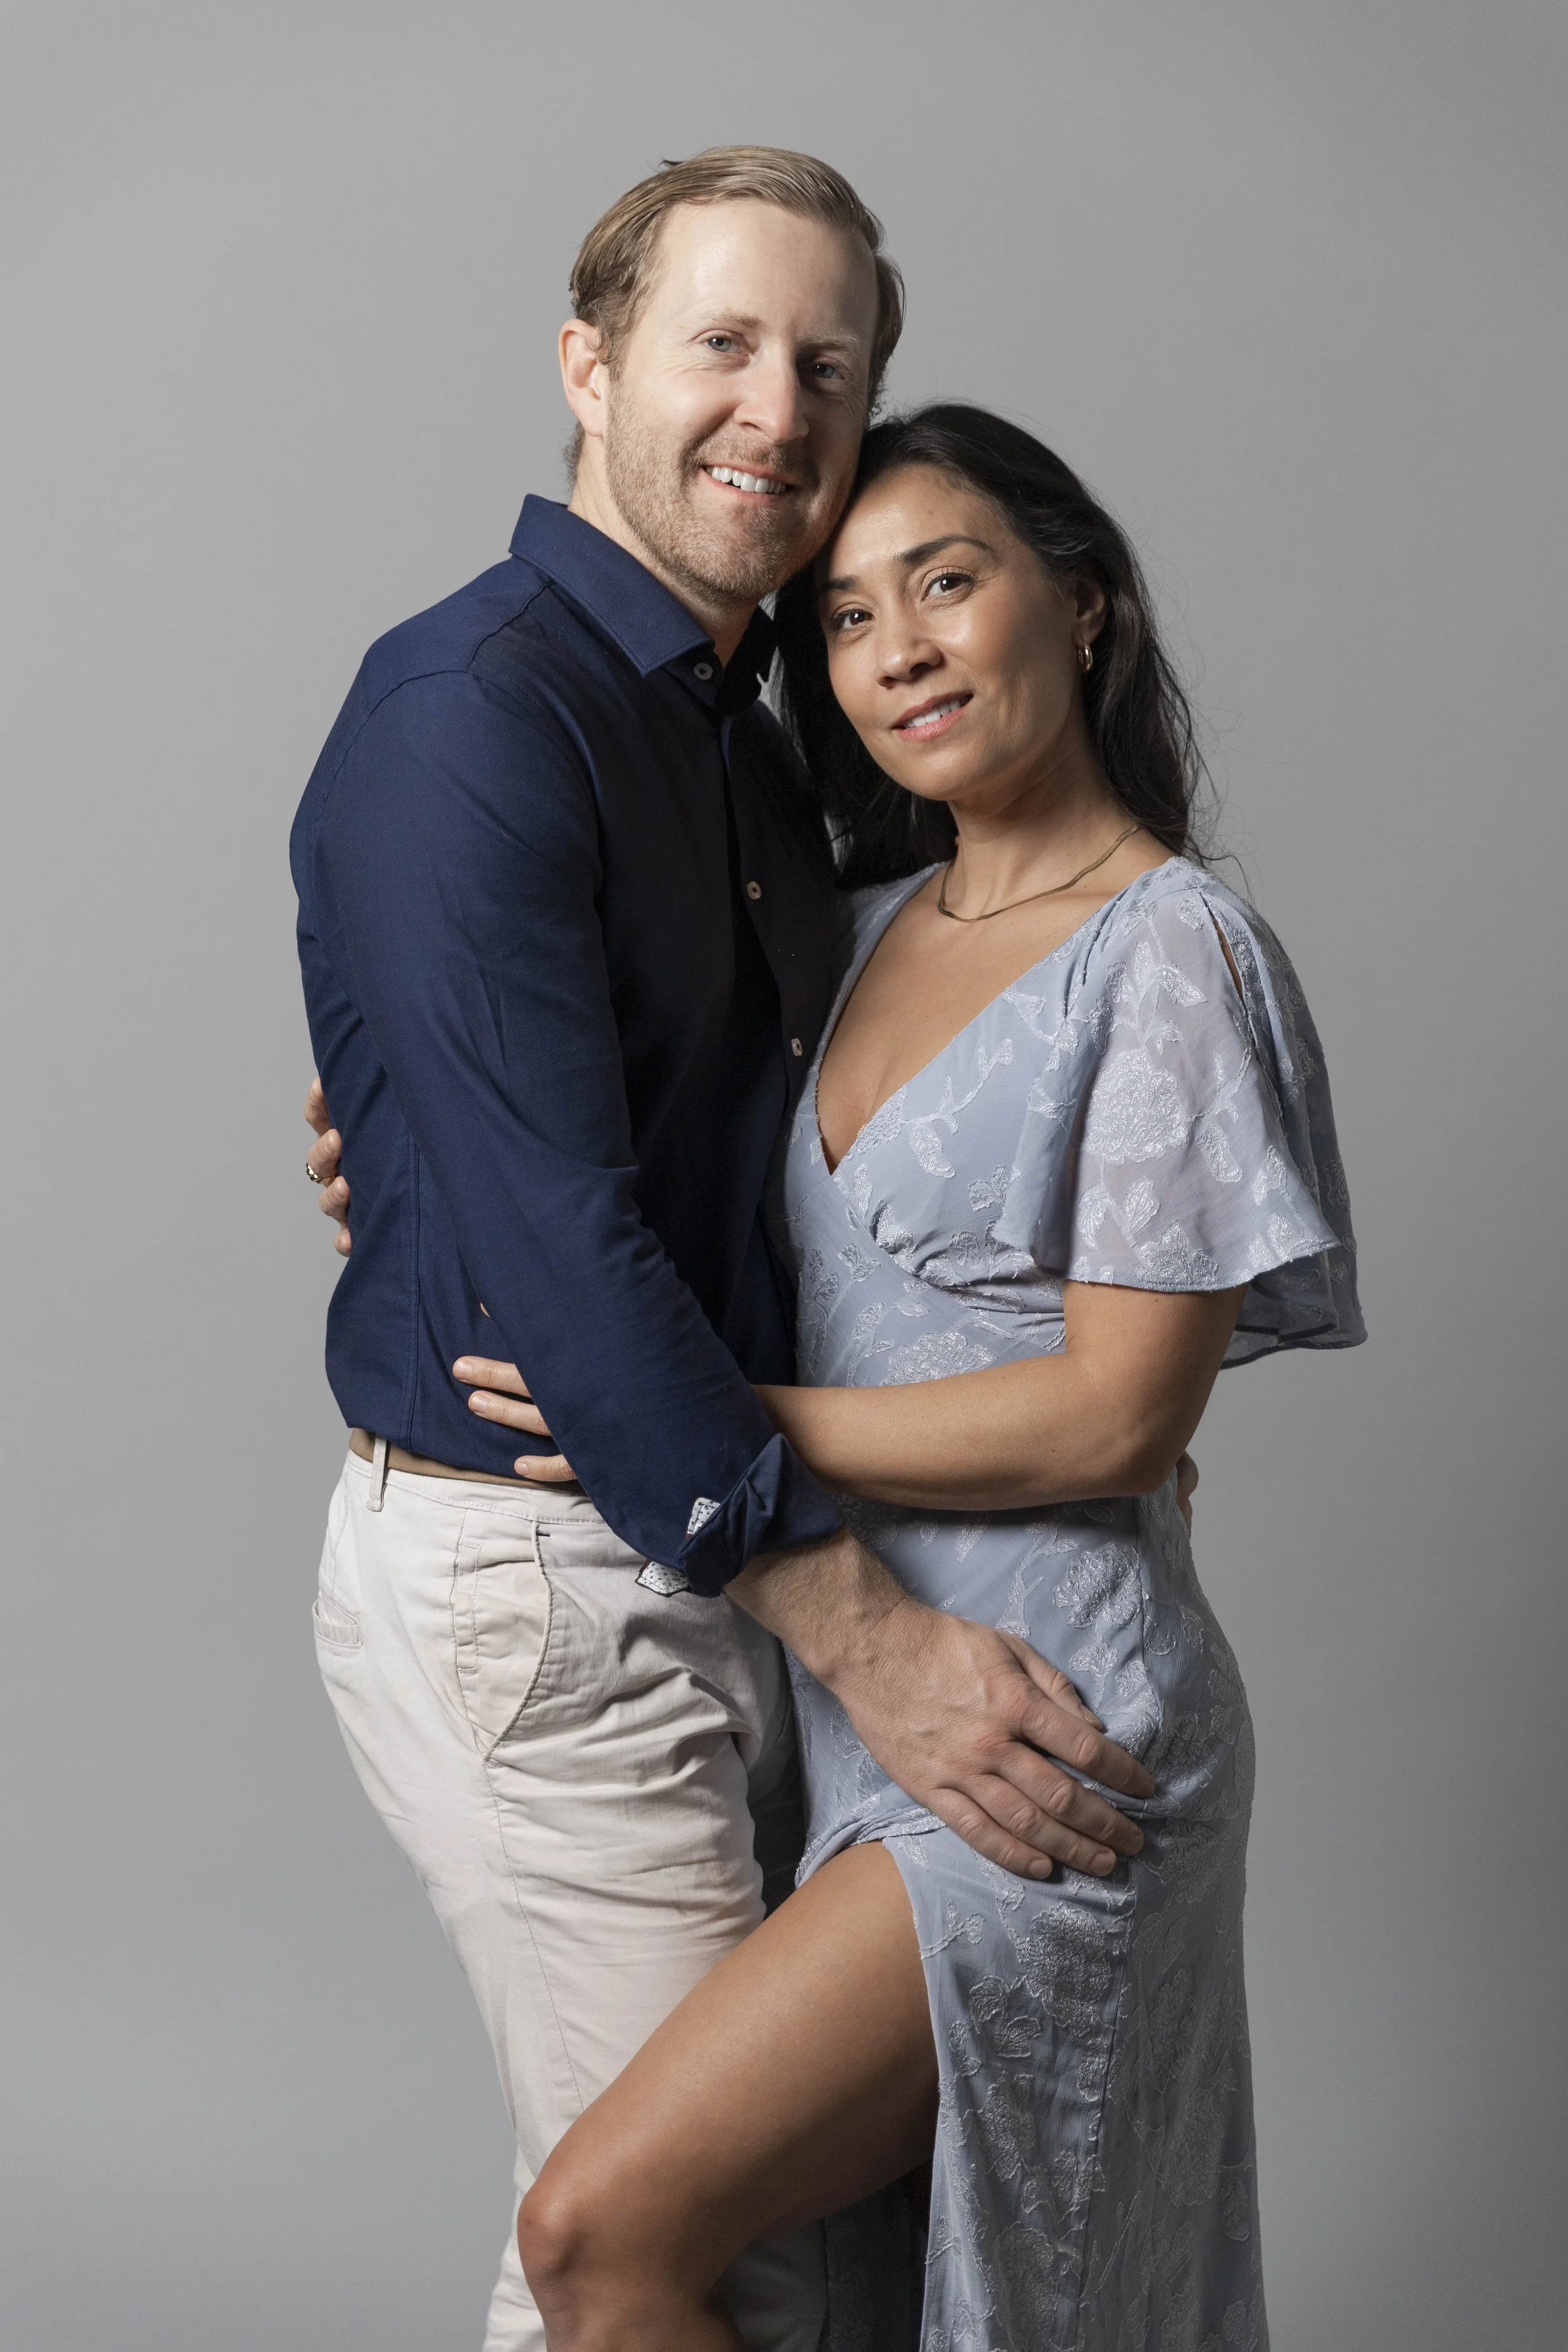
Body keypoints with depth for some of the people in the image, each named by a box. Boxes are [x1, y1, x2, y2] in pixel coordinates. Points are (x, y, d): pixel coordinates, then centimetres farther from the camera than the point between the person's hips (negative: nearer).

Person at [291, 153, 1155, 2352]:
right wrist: (868, 1634, -22)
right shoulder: (473, 709, -16)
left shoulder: (751, 747, 14)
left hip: (712, 1552, 9)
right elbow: (551, 1234, -23)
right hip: (526, 1580, -9)